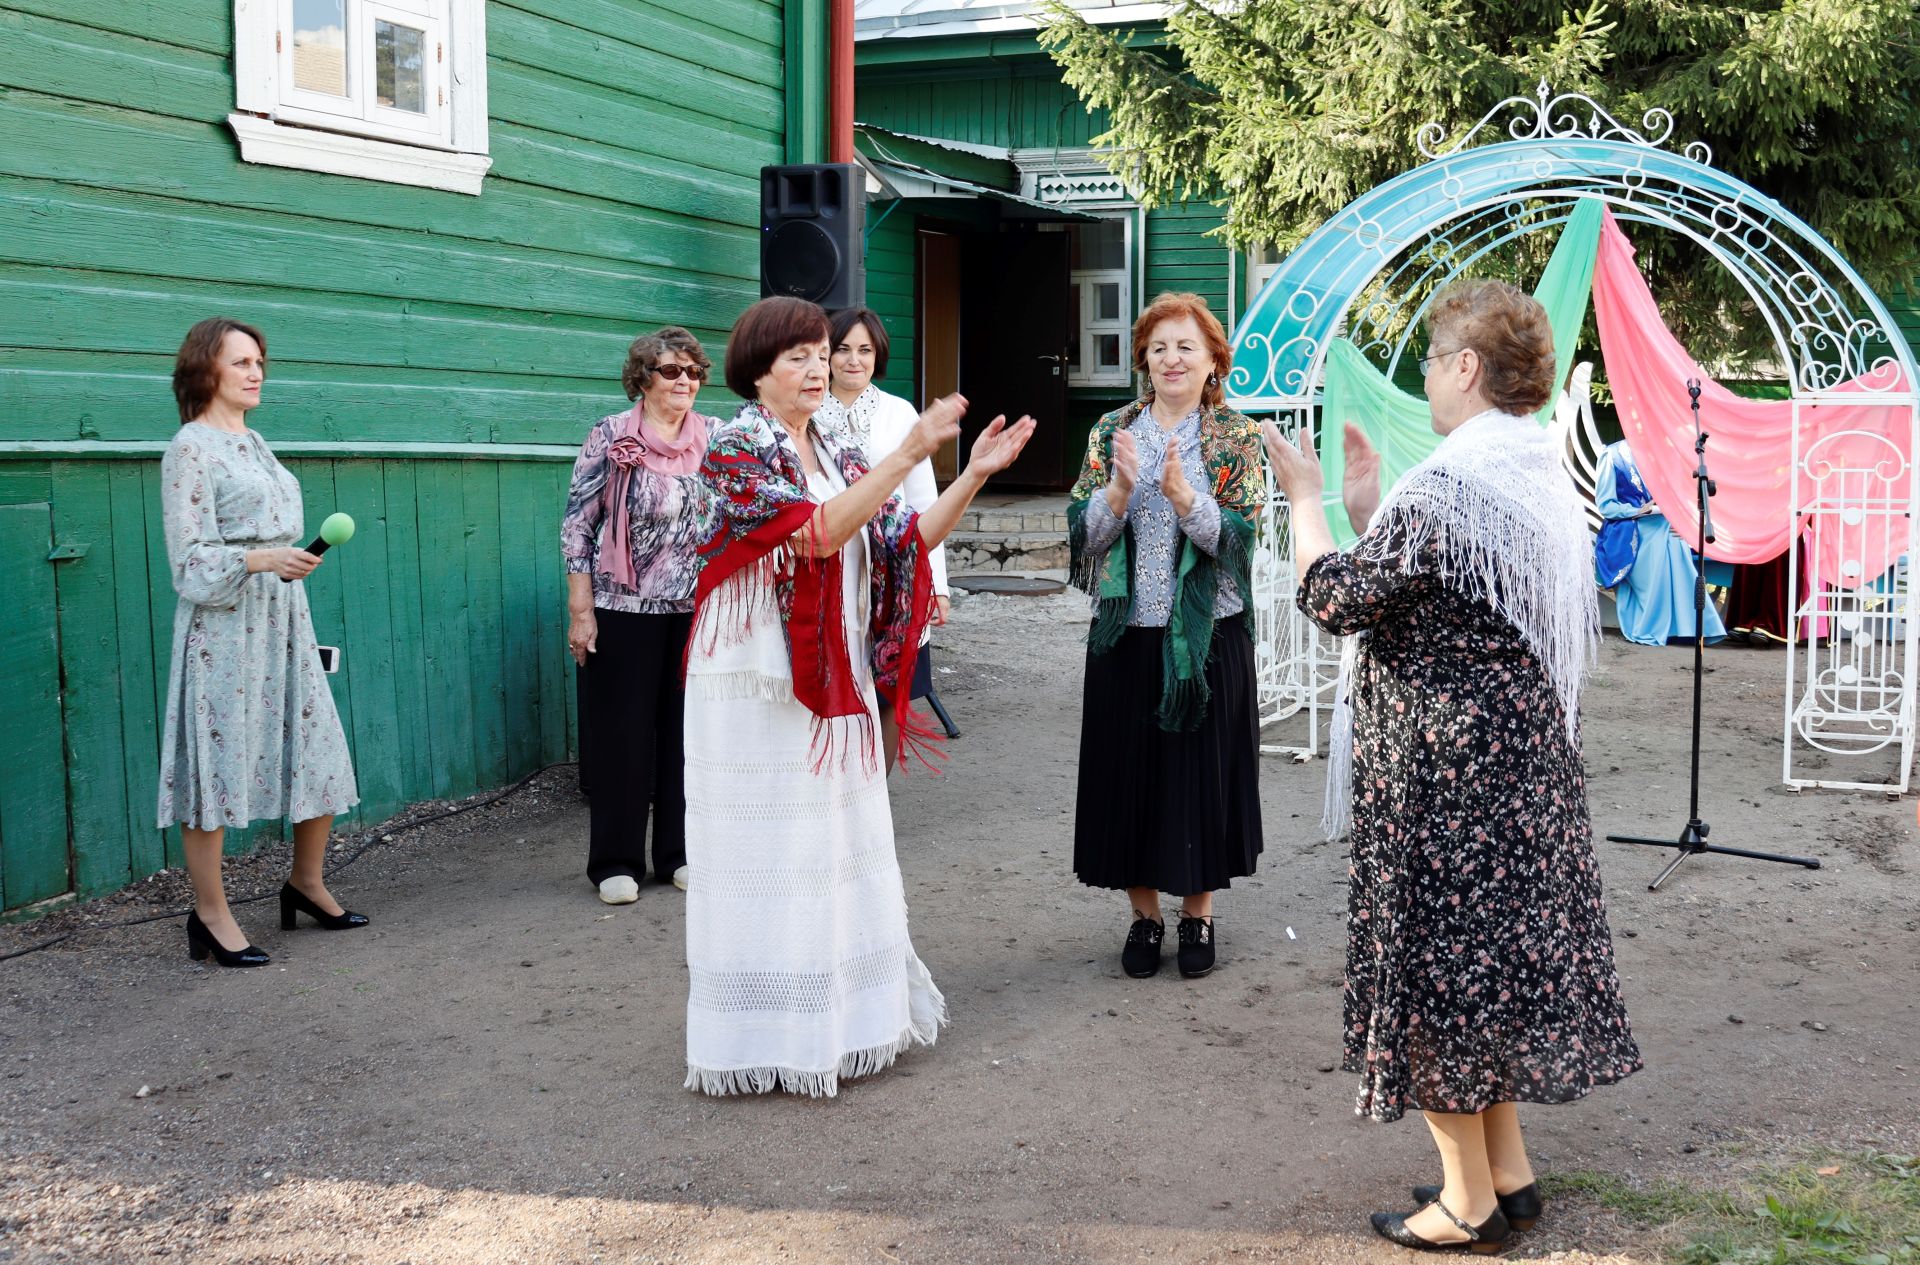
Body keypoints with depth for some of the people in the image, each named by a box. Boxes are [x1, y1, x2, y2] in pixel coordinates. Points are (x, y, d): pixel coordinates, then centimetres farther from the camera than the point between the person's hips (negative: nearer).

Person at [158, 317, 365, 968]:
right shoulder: (190, 448, -8)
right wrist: (261, 560, -27)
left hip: (282, 620, 8)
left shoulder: (252, 443, 16)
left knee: (320, 754, 8)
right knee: (217, 763, -2)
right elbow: (191, 559, -13)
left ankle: (306, 881, 25)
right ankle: (210, 915, 7)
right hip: (223, 624, -8)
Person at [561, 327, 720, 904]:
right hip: (625, 608, -3)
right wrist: (580, 611, -9)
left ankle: (681, 851, 21)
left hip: (699, 608, 3)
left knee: (688, 727, 8)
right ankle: (616, 861, 14)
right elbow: (577, 525, -4)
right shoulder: (610, 436, -4)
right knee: (622, 731, 3)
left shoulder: (716, 437, 5)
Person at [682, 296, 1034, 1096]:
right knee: (768, 856, 0)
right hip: (758, 686, -7)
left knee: (838, 849, 12)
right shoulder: (735, 448, -10)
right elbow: (815, 533, -24)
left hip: (836, 685, 7)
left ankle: (839, 1017, 23)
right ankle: (763, 1036, 11)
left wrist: (975, 474, -4)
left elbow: (906, 544, 6)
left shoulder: (837, 455, 11)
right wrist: (907, 456, -28)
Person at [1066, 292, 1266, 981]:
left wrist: (1184, 496, -27)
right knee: (1129, 767, 7)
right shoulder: (1112, 431, 5)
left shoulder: (1237, 438, -1)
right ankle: (1144, 914, 22)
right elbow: (1083, 533, -1)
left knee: (1203, 765, 5)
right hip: (1126, 632, 2)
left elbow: (1238, 536, -11)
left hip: (1208, 633, -2)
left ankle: (1198, 915, 21)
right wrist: (1119, 489, -19)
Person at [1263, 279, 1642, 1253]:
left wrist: (1306, 498, -2)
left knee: (1438, 959, 3)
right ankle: (1508, 1173, 29)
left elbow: (1334, 599, -16)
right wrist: (1370, 513, 14)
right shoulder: (1544, 476, 9)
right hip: (1522, 747, 9)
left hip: (1439, 768, -9)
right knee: (1500, 946, 18)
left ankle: (1468, 1201, 14)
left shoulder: (1444, 487, -22)